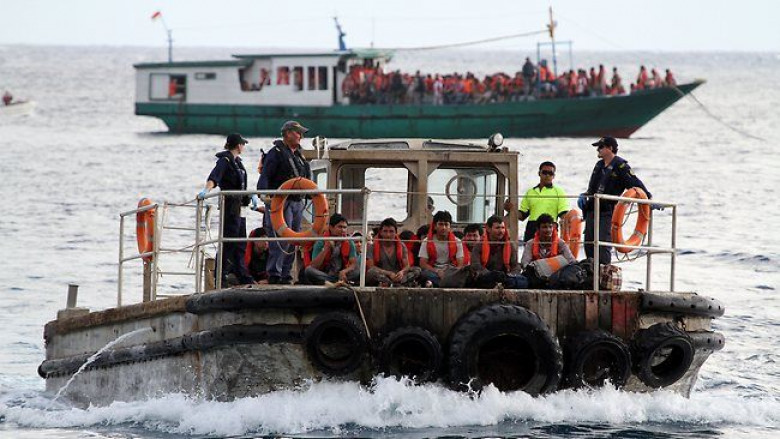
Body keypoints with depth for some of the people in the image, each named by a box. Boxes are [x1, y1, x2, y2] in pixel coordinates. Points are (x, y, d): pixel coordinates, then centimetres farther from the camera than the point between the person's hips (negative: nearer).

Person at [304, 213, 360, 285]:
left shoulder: (349, 243, 4)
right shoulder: (320, 243, -2)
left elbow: (354, 264, -3)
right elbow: (314, 267, -11)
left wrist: (344, 271, -25)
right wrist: (326, 248, -18)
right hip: (323, 276, -2)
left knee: (358, 273, -25)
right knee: (308, 270, -32)